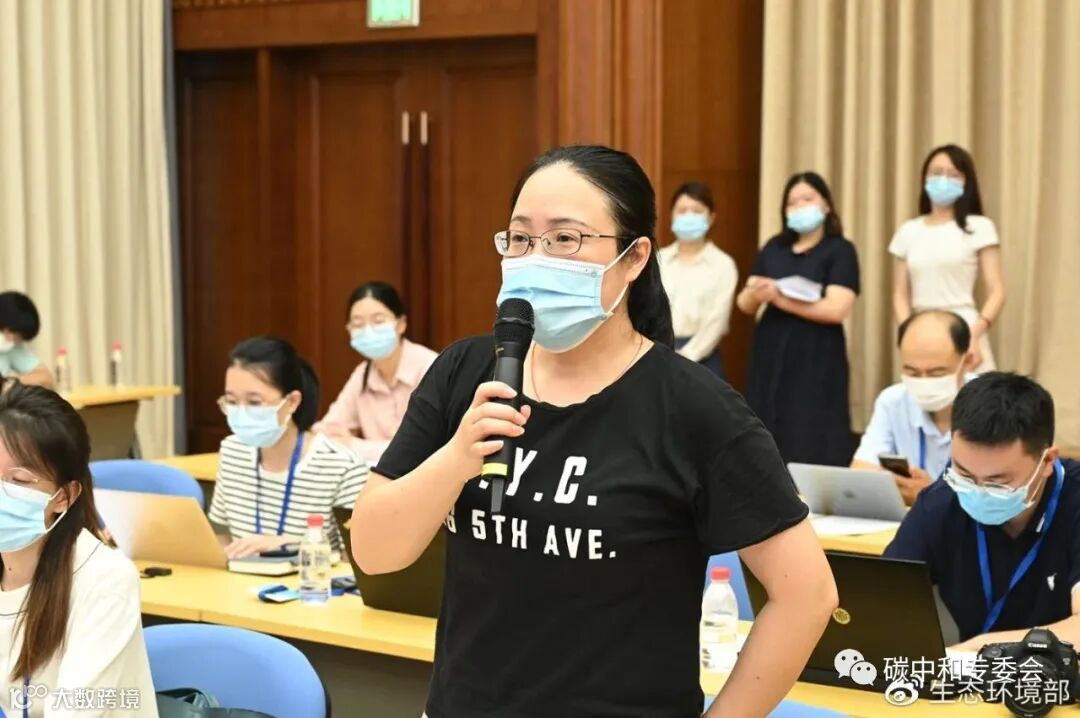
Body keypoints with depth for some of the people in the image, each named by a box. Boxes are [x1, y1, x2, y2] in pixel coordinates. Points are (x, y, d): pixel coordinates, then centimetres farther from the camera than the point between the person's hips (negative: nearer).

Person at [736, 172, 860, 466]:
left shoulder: (840, 250, -1)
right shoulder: (773, 248, 13)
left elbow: (836, 309, -15)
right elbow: (744, 304, 9)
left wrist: (779, 298, -12)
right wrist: (755, 294, -15)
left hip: (816, 362, -5)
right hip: (770, 358, 5)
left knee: (812, 450, -7)